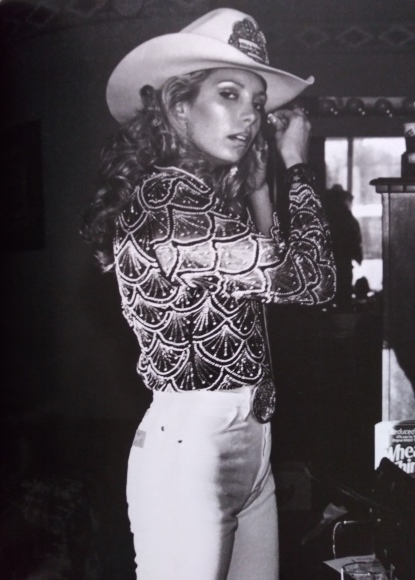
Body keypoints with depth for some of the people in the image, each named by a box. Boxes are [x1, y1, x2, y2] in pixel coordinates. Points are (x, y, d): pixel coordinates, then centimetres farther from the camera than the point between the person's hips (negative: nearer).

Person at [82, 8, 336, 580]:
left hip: (249, 445, 9)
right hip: (187, 444, -9)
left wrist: (258, 178, 13)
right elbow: (309, 278, -17)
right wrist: (297, 164, -3)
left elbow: (266, 267, 17)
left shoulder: (202, 197, 11)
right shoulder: (163, 198, -18)